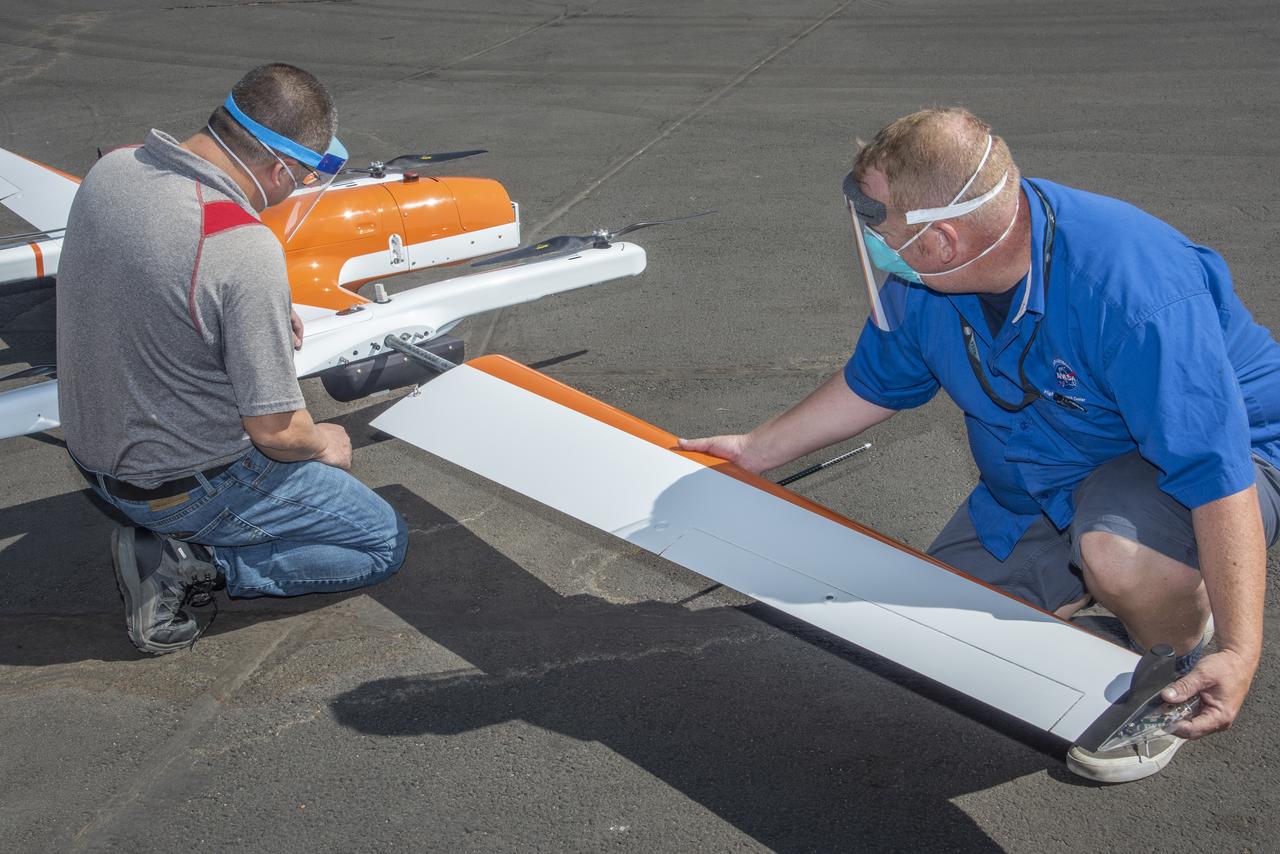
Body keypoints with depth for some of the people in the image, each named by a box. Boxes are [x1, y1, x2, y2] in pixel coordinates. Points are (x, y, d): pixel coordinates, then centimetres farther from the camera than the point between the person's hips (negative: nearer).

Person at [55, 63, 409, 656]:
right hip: (187, 484, -8)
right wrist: (323, 444, -1)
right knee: (384, 542, 9)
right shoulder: (247, 251, -31)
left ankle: (168, 543, 15)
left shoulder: (110, 169, -8)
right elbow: (275, 431, -23)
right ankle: (190, 563, -3)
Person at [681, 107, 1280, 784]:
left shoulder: (1134, 291, -39)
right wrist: (754, 451, 13)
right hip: (1039, 486, 6)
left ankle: (1178, 674, -4)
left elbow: (1218, 471, -38)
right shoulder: (921, 280, -15)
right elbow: (874, 385, 6)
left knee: (1119, 553, -40)